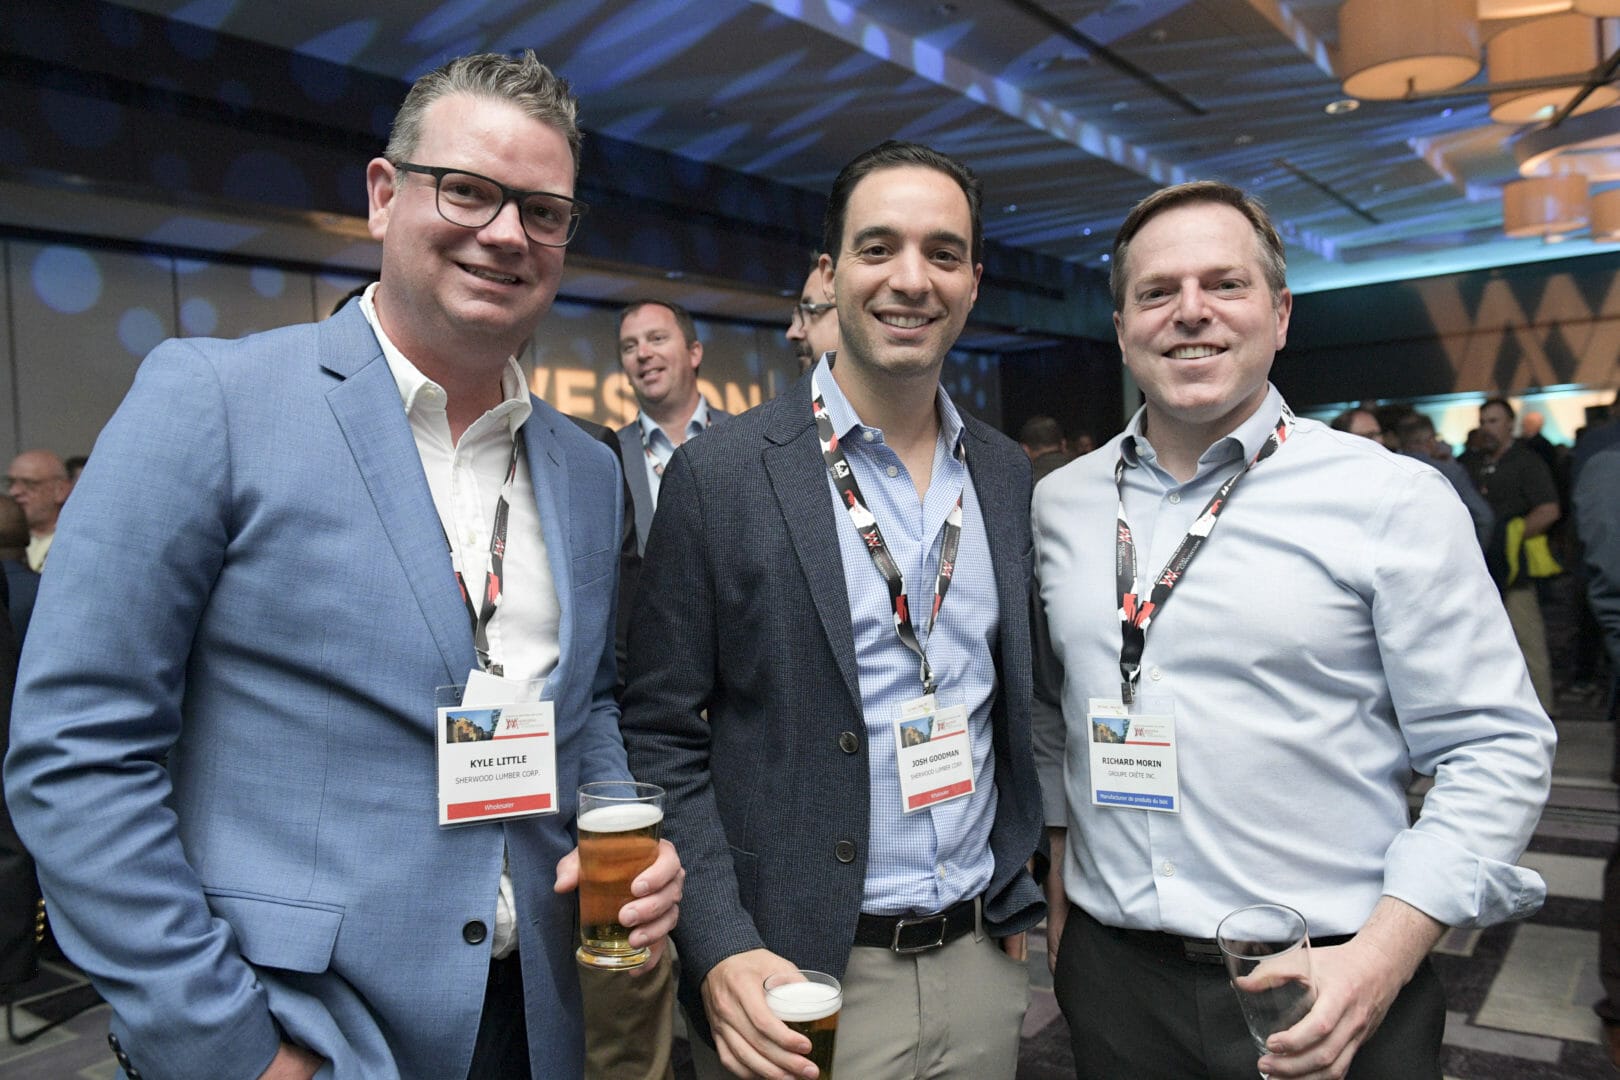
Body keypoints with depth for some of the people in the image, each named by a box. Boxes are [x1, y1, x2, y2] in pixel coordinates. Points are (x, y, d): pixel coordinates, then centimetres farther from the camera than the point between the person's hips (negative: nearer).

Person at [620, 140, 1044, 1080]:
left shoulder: (1010, 475, 4)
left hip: (985, 964, 4)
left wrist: (1021, 891, 8)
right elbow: (663, 739, -9)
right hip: (802, 979, -4)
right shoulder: (722, 474, -11)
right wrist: (720, 952, -17)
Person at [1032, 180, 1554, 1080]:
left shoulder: (1396, 499, -8)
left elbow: (1497, 750, -8)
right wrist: (1058, 892, 10)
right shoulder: (1059, 507, 2)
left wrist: (1380, 960, -16)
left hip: (1327, 1002, -3)